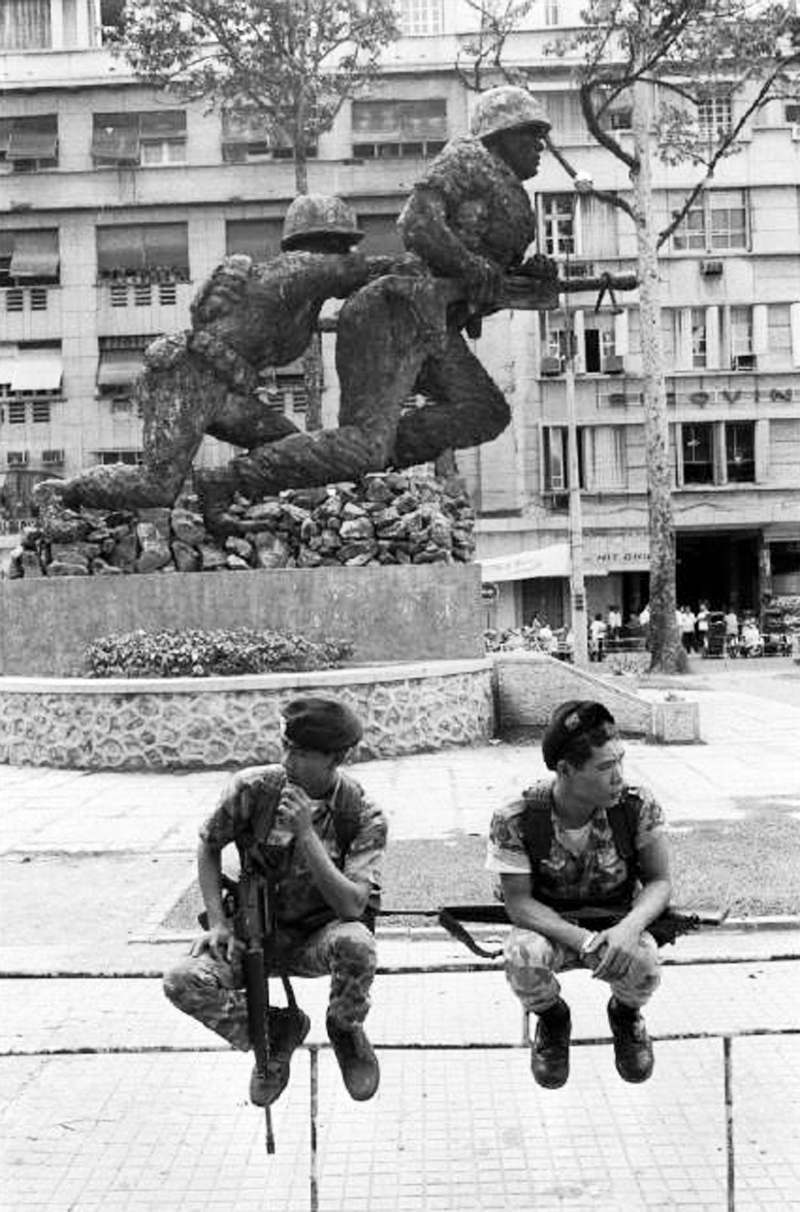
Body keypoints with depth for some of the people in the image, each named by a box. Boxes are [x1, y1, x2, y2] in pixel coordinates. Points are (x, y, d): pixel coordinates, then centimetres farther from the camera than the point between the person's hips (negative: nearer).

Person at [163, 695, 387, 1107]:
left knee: (355, 943, -38)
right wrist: (219, 925, -6)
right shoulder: (254, 788, -12)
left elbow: (352, 906, -24)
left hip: (319, 935, -2)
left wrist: (306, 833, -32)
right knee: (183, 981, -24)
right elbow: (208, 847, 5)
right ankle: (276, 1031, 5)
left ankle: (346, 1031, -1)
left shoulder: (363, 817, -16)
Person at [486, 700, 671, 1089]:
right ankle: (551, 1018, 4)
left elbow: (659, 881, -10)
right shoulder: (515, 821, -23)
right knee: (523, 957, -35)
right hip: (548, 927, -1)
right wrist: (581, 940, -33)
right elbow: (518, 902, -18)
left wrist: (630, 927, -33)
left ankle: (625, 1014, 9)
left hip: (618, 926, 1)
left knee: (643, 964, -32)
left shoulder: (638, 806, -18)